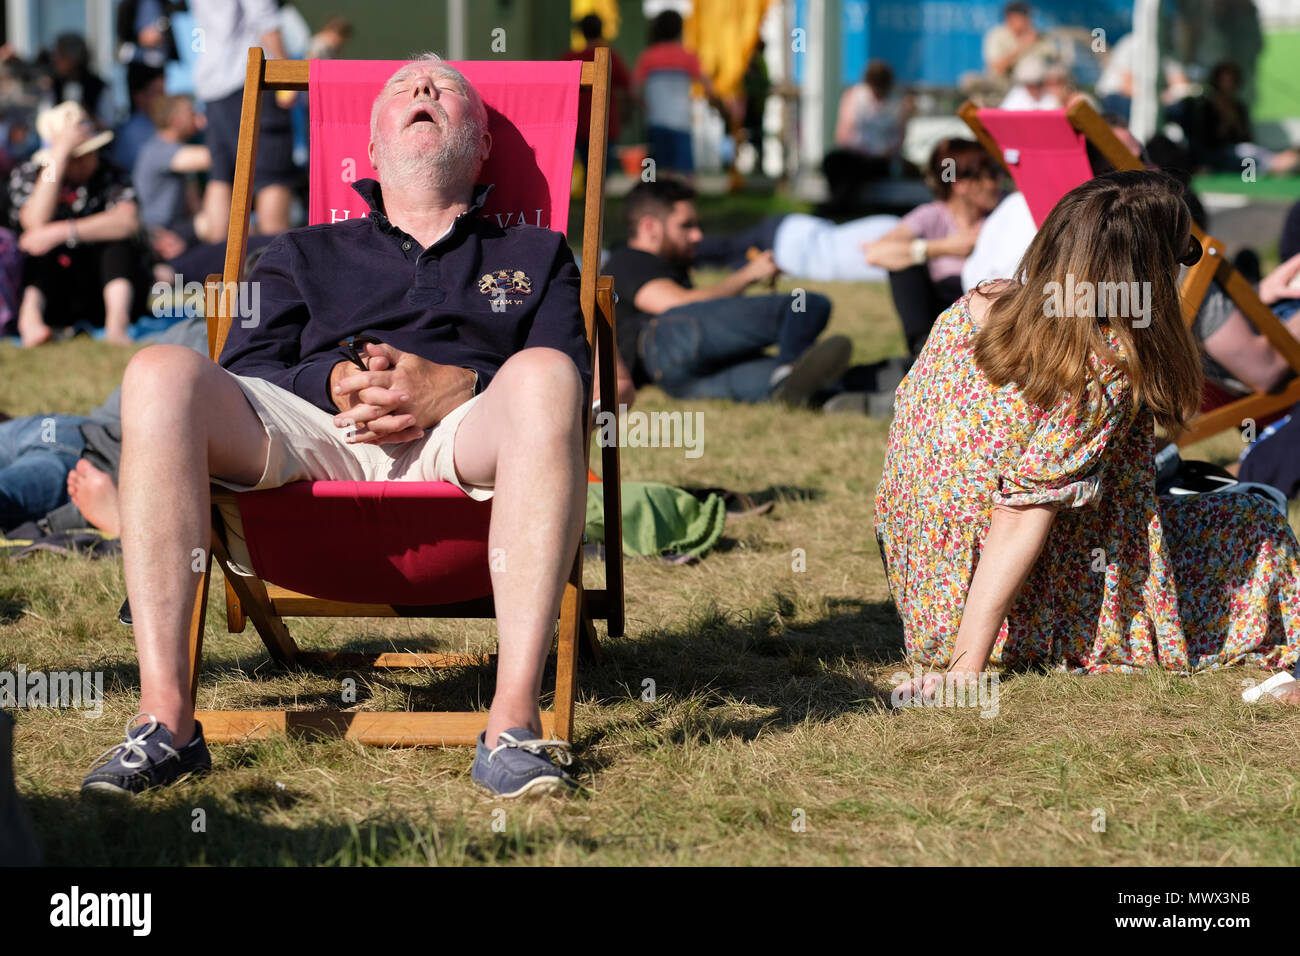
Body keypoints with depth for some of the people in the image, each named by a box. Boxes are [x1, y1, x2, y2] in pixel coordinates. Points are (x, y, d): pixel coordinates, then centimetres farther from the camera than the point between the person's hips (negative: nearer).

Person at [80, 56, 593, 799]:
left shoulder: (535, 256, 32)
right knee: (164, 372, -28)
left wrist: (458, 388, -8)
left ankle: (515, 722, -44)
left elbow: (574, 388, 12)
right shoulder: (304, 255, 36)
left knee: (543, 375, -37)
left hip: (464, 439, -1)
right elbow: (244, 372, 17)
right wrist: (332, 384, -5)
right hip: (316, 435, 1)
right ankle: (164, 718, -36)